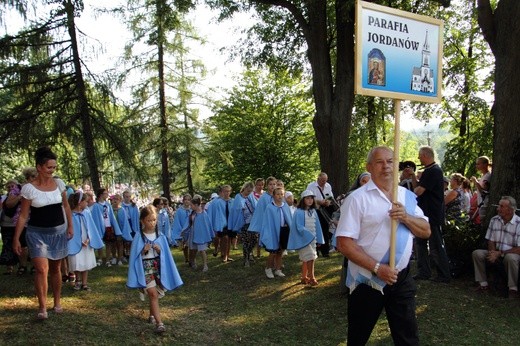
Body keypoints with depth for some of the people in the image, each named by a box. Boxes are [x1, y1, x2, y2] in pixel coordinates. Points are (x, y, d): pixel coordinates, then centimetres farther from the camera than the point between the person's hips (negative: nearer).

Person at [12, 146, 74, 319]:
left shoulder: (59, 183, -1)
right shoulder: (29, 188, -12)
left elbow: (66, 207, 11)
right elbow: (23, 216, -8)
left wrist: (70, 226, 6)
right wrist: (16, 239, -9)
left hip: (58, 231, 3)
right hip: (37, 233, -3)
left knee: (55, 268, 13)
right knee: (42, 269, -13)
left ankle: (57, 302, 27)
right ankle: (42, 307, -2)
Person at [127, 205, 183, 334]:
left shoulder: (160, 236, 1)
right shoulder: (139, 237, -7)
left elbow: (165, 254, 4)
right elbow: (135, 256, -3)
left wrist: (159, 251, -15)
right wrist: (143, 251, -20)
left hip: (158, 266, 3)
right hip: (145, 267, -3)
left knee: (155, 294, 11)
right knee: (153, 294, -13)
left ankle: (152, 316, 34)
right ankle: (159, 323, -16)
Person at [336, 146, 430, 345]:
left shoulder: (407, 196, 7)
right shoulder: (358, 198, -12)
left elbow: (426, 231, 6)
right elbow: (344, 243, -16)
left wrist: (406, 218, -13)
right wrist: (377, 268, -21)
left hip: (402, 278, 4)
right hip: (367, 281, -4)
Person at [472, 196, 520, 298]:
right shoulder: (494, 220, 3)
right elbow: (490, 241, 8)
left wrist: (500, 253, -20)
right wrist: (492, 253, -12)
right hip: (496, 253, 6)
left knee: (510, 258, -39)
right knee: (477, 253, -16)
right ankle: (483, 284, -9)